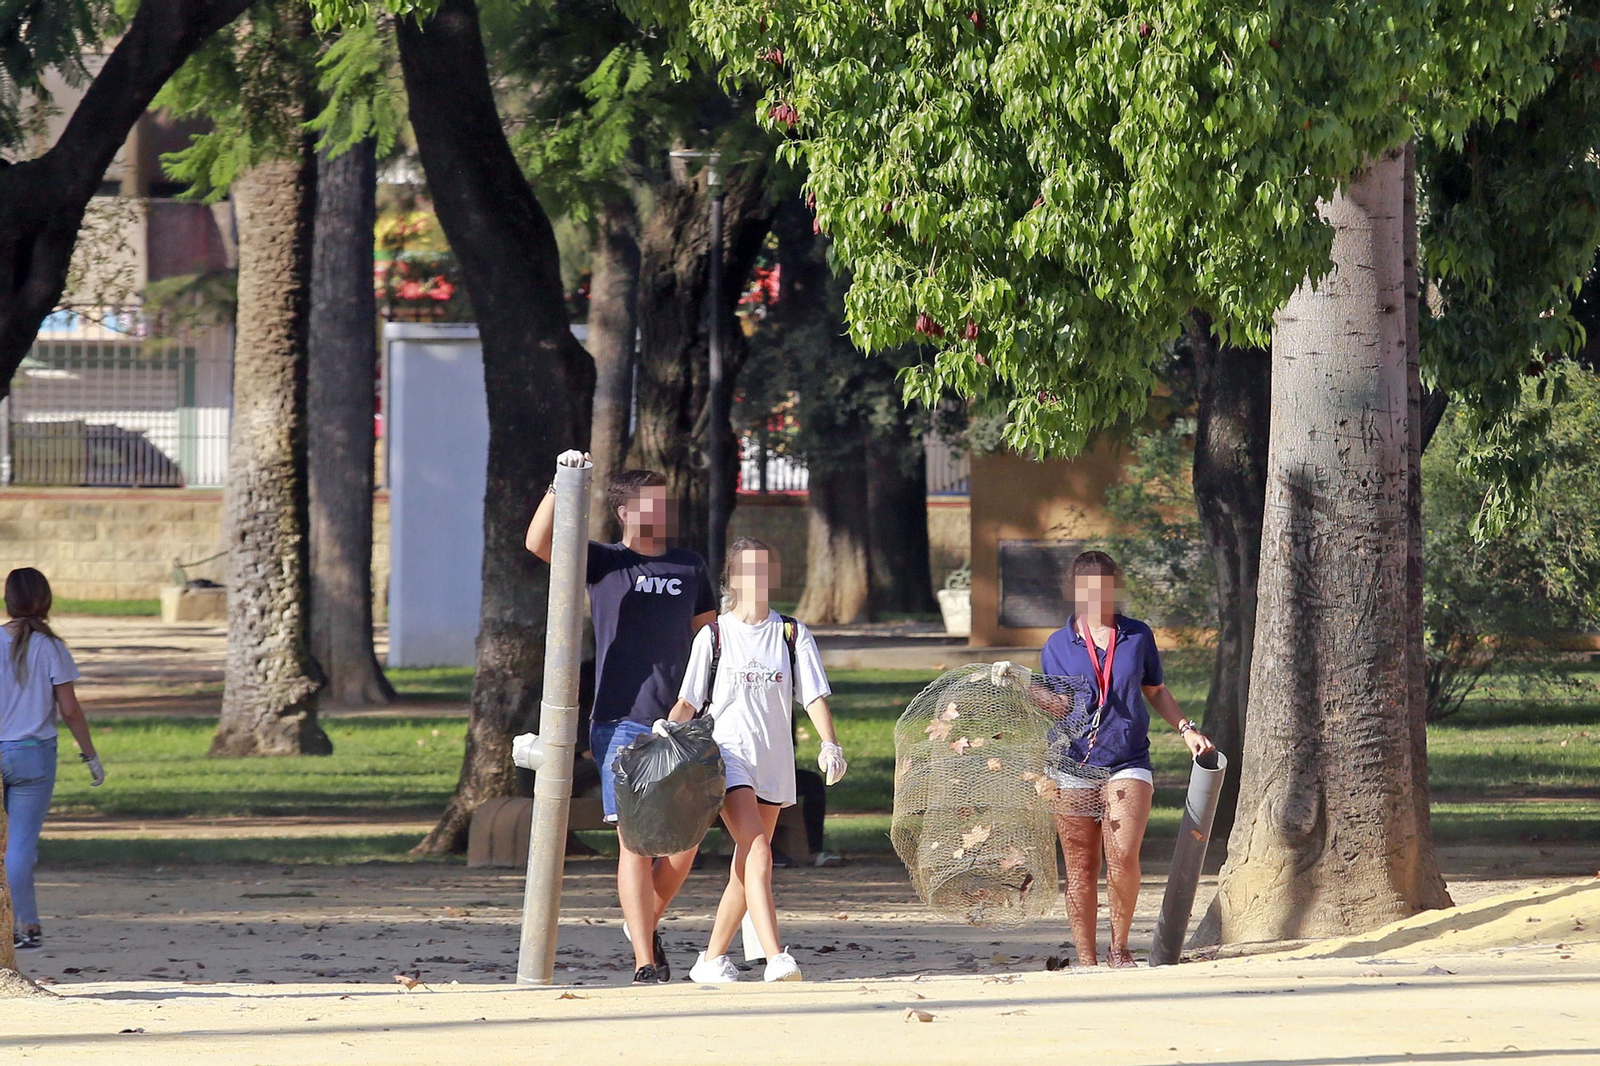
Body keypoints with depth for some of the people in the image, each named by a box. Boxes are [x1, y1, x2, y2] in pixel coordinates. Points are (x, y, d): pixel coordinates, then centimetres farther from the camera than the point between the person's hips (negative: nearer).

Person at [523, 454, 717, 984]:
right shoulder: (603, 563, 3)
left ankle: (645, 924, 30)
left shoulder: (690, 567, 14)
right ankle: (645, 962, -9)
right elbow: (538, 542, -10)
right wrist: (562, 483, -19)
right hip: (621, 721, -4)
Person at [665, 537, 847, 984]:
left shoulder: (793, 636, 9)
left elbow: (814, 695, 2)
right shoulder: (714, 636, 4)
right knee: (758, 854, -21)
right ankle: (776, 958, -32)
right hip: (728, 756, -4)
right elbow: (688, 702, 4)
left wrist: (830, 743, -14)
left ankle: (712, 959, 23)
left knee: (746, 870, 9)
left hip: (775, 762, 4)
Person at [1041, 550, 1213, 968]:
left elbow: (1155, 691, 23)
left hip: (1127, 764, 0)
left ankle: (1119, 947, 0)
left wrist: (1187, 729, 12)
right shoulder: (1057, 647, 6)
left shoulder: (1138, 637, 10)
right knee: (1081, 870, -1)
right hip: (1074, 767, 0)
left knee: (1123, 857, -17)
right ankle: (1086, 959, 7)